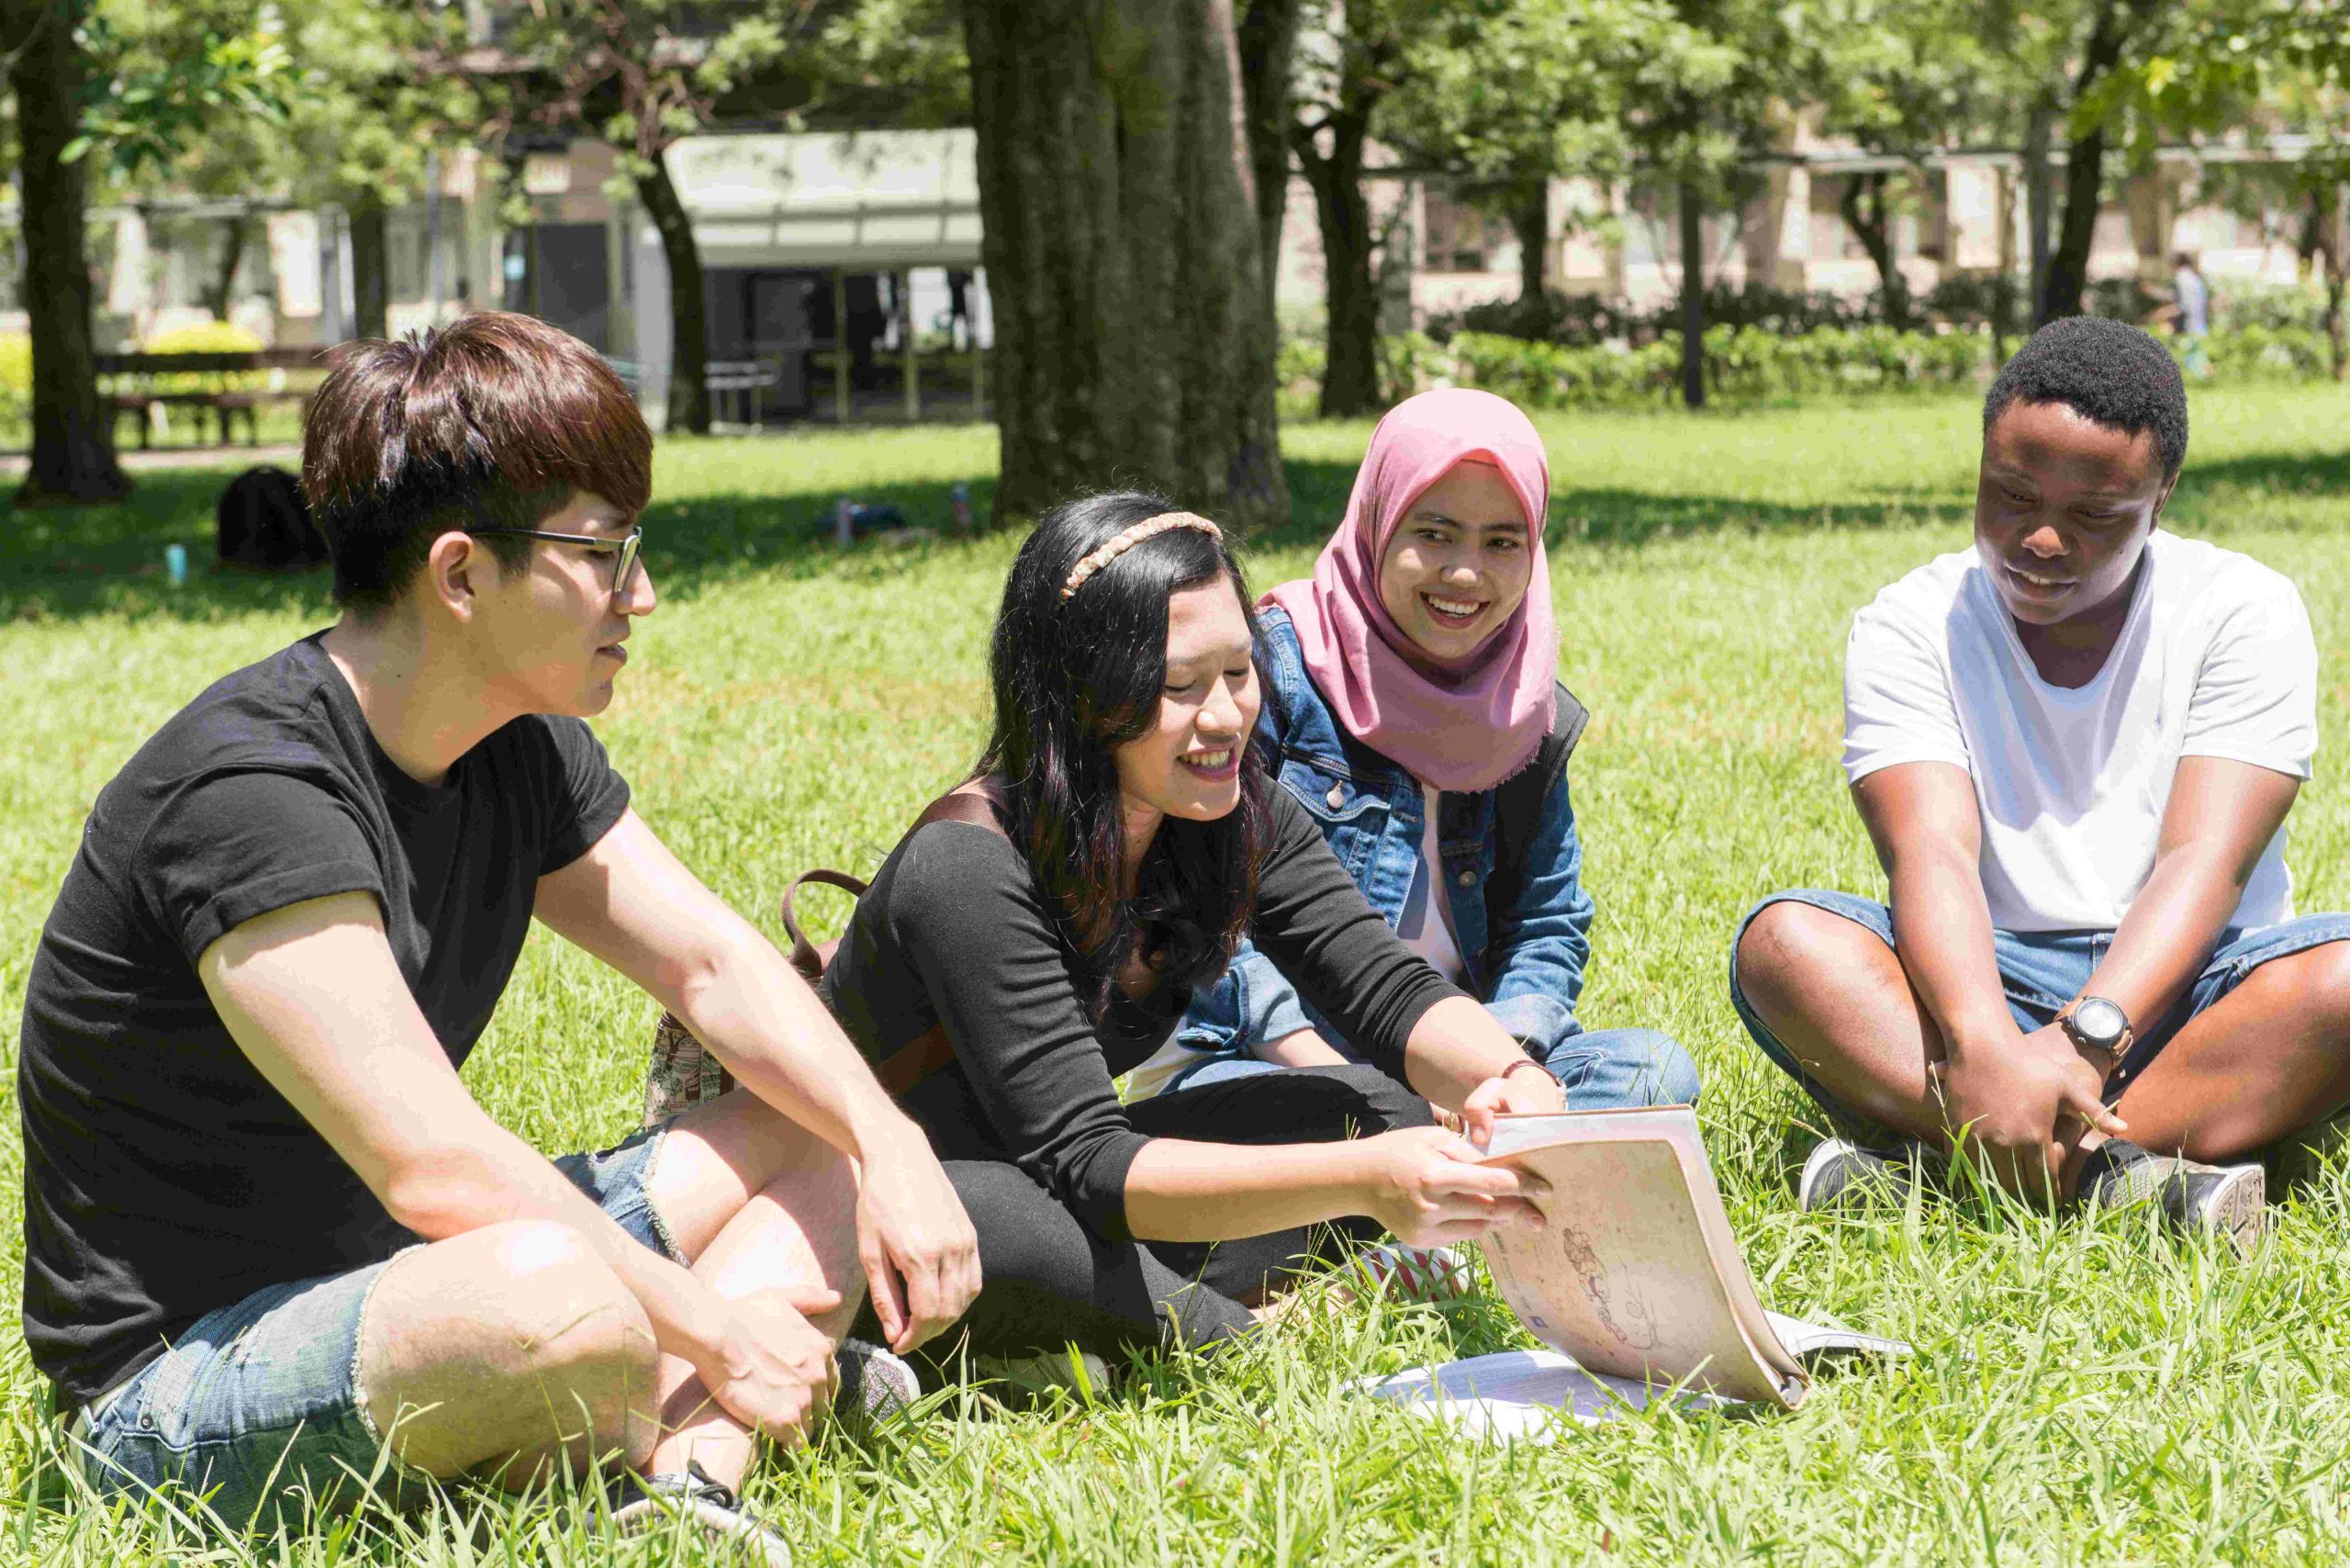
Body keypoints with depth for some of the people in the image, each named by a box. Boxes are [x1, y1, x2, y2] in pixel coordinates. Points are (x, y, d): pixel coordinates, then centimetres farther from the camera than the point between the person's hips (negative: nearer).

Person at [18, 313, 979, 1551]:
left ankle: (689, 1475, -16)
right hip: (175, 1386, -10)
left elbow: (715, 966, 9)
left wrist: (892, 1148, -8)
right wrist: (716, 1328, -24)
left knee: (818, 1135, 8)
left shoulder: (520, 750, 4)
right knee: (562, 1302, -39)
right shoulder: (250, 789, -25)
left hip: (399, 1271, 10)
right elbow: (433, 1163, -30)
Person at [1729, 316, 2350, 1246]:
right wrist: (1982, 1046, -37)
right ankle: (2114, 1173, -43)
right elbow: (1931, 850, -16)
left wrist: (2083, 1039, -32)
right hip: (1988, 982, 1)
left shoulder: (2243, 608, -1)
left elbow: (2206, 860, -14)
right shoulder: (1910, 626, 1)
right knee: (1782, 942, -27)